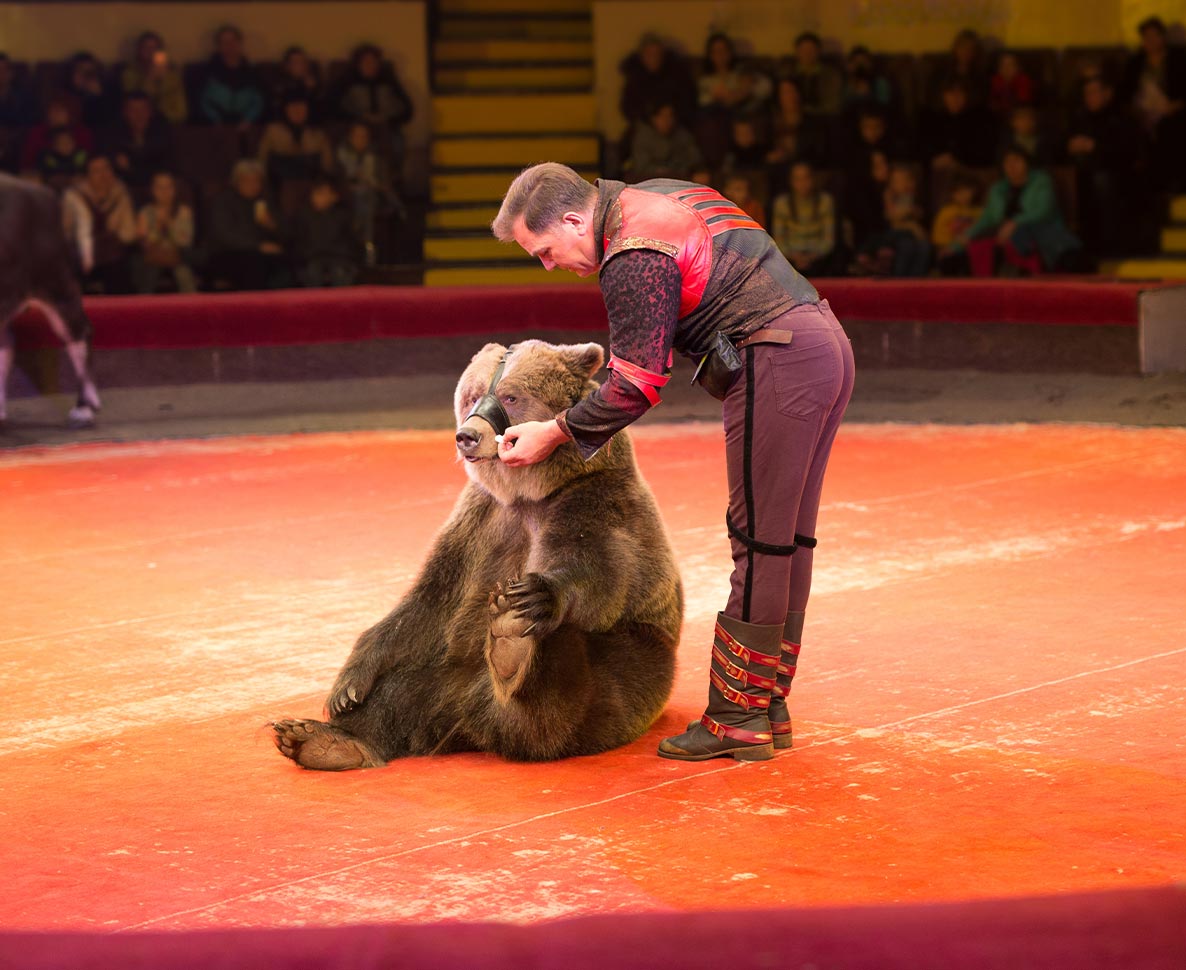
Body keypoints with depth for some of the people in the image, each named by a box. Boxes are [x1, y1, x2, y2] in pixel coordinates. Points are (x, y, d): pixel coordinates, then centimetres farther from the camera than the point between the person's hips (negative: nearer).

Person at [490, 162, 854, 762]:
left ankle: (737, 718, -1)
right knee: (787, 540, 11)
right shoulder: (658, 197, 17)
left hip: (777, 366, -10)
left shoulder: (632, 257, -13)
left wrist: (557, 433, -2)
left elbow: (637, 384, -12)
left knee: (760, 543, -6)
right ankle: (768, 707, 17)